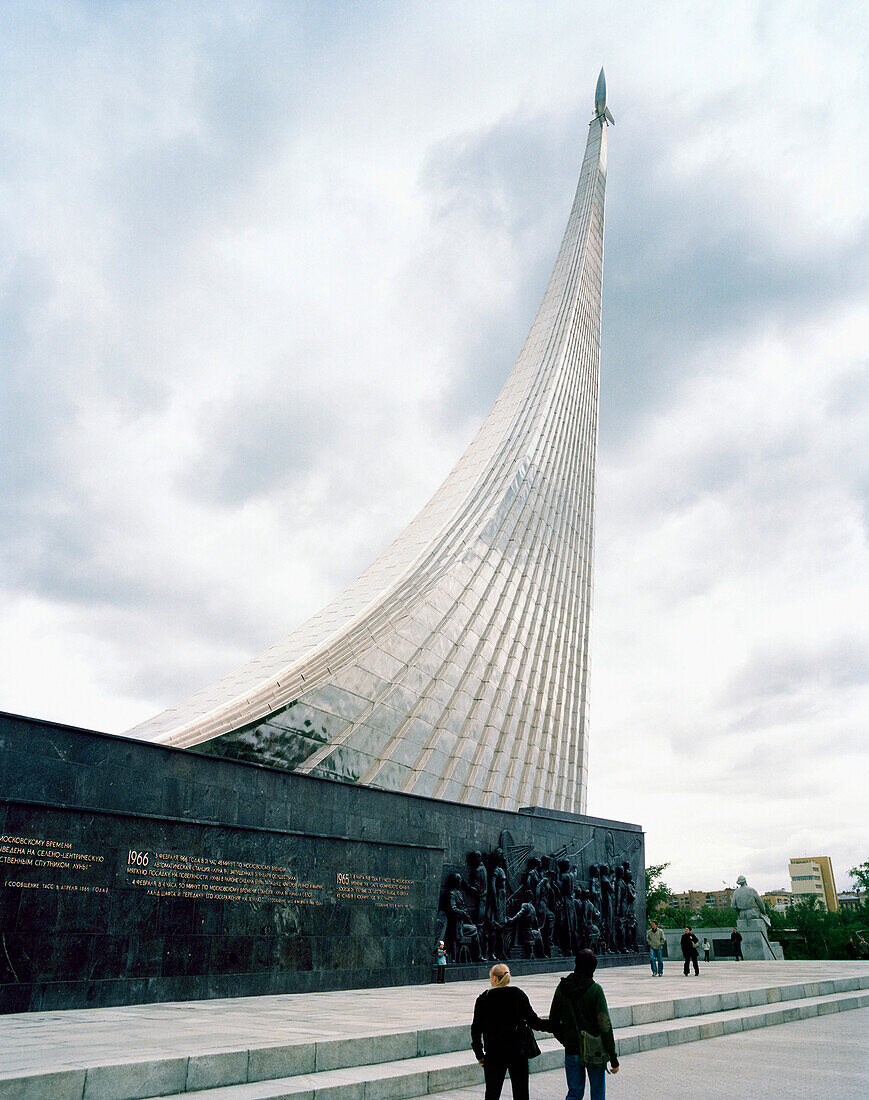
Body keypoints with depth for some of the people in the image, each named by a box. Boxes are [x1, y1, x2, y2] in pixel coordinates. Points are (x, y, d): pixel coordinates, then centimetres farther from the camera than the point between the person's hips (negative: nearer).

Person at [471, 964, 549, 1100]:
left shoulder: (483, 999, -3)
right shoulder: (518, 994, -3)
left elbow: (476, 1029, -1)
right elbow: (533, 1020, -4)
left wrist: (479, 1054, 7)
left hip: (493, 1053, 0)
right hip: (518, 1051, 1)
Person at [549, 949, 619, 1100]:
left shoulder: (562, 987, -1)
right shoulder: (595, 990, -15)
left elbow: (553, 1023, 5)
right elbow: (605, 1026, -15)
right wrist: (613, 1059, -9)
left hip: (571, 1051, 3)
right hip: (595, 1052, -3)